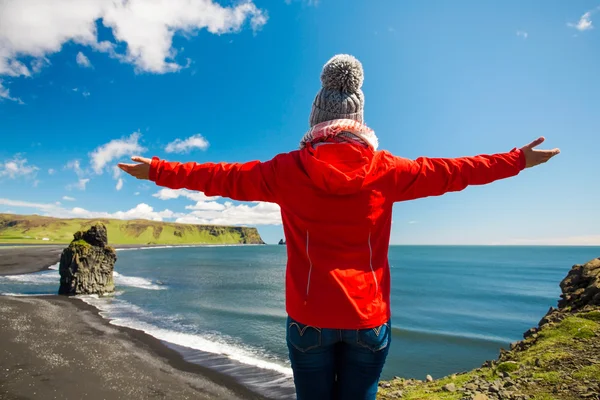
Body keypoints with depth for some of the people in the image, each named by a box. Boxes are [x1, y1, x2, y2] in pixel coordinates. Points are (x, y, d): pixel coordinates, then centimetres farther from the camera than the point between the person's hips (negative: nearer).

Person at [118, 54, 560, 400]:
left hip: (310, 316, 0)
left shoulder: (288, 170, -6)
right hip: (369, 316, 1)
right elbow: (450, 172, 6)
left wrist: (156, 170, 18)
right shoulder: (386, 170, -5)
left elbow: (219, 177, 2)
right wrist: (518, 160, 21)